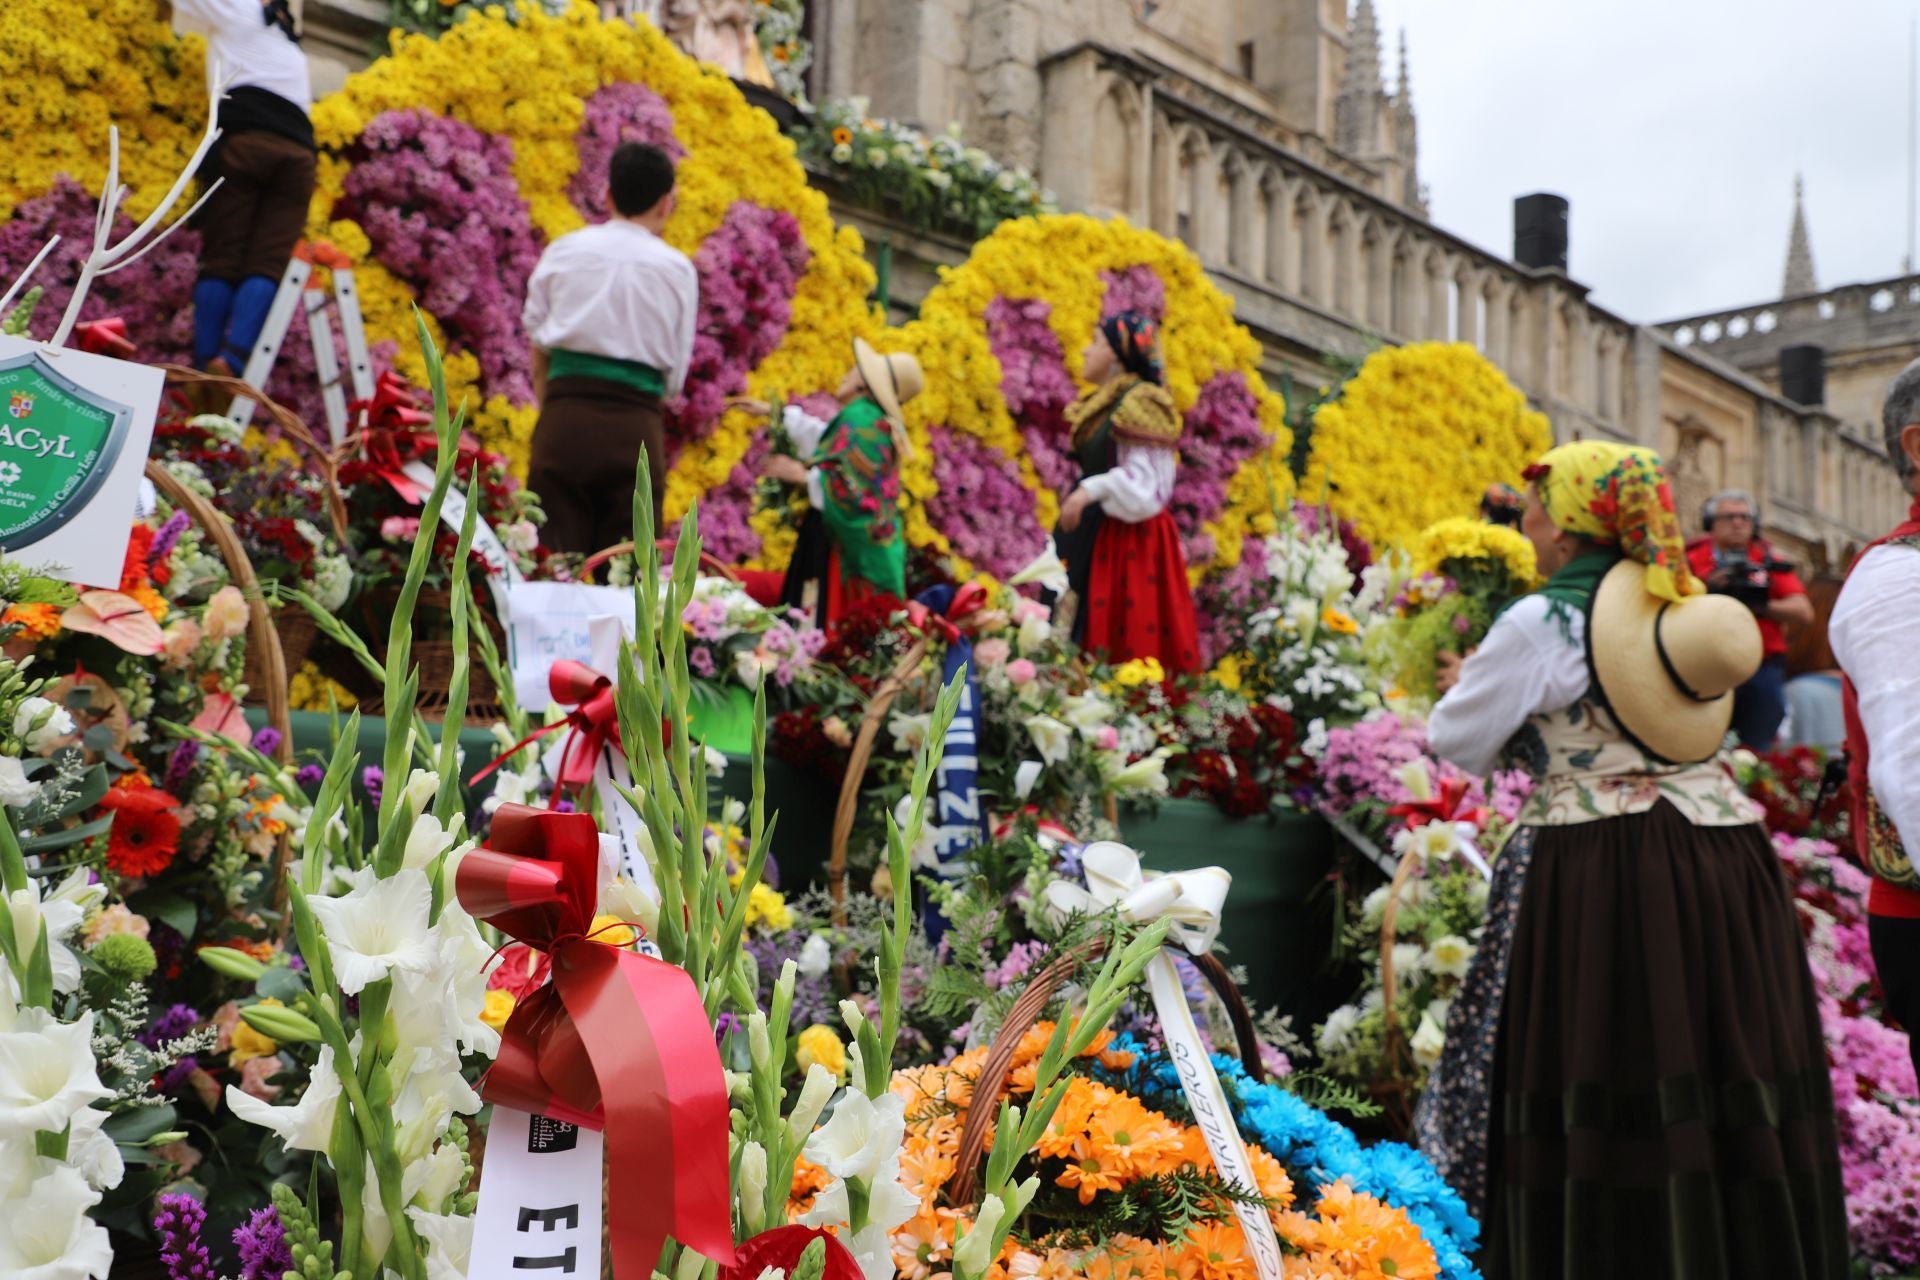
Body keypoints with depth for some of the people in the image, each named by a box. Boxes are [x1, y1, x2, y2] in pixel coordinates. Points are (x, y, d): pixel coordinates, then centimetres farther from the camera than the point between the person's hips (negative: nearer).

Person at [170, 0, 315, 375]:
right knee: (266, 265, -8)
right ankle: (233, 358, -26)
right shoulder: (293, 49, 36)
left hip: (244, 140, -3)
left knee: (222, 260, -4)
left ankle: (204, 364, -13)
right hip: (298, 151, 3)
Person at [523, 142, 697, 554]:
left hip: (565, 416, 0)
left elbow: (538, 350, 10)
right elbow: (676, 373, 8)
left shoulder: (563, 251, 9)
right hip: (637, 427, 0)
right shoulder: (678, 269, 8)